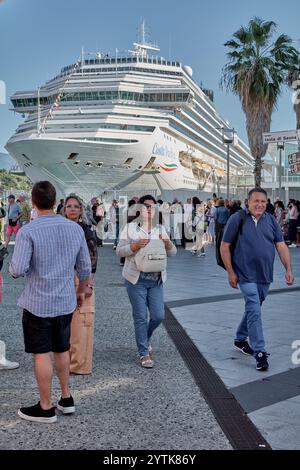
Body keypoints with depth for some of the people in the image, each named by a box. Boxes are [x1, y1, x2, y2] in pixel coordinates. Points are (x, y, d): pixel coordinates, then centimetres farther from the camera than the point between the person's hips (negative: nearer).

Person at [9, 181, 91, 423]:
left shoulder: (28, 231, -16)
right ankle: (66, 398, 29)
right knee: (62, 349, 20)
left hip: (38, 303, -5)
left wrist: (12, 267, 4)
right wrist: (82, 291, 21)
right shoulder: (75, 228, -1)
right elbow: (85, 267, 5)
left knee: (42, 354, 5)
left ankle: (46, 407, 15)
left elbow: (18, 270, -20)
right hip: (66, 301, 5)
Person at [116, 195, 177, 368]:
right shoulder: (130, 227, 1)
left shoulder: (160, 229, 12)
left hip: (156, 279, 4)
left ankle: (145, 338, 33)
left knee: (159, 316, 3)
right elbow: (119, 251, -4)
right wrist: (135, 245, -22)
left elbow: (173, 252, 9)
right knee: (141, 317, 0)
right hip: (136, 279, -3)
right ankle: (144, 353, 12)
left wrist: (168, 244, -13)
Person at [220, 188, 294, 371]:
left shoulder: (271, 220, 5)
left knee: (253, 308, 18)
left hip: (265, 275, 5)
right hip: (246, 275, -5)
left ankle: (240, 339, 37)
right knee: (254, 311, -13)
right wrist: (231, 272, -8)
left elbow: (281, 245, 5)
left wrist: (288, 269, -6)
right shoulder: (237, 219, -8)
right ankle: (259, 352, -10)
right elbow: (224, 247, -5)